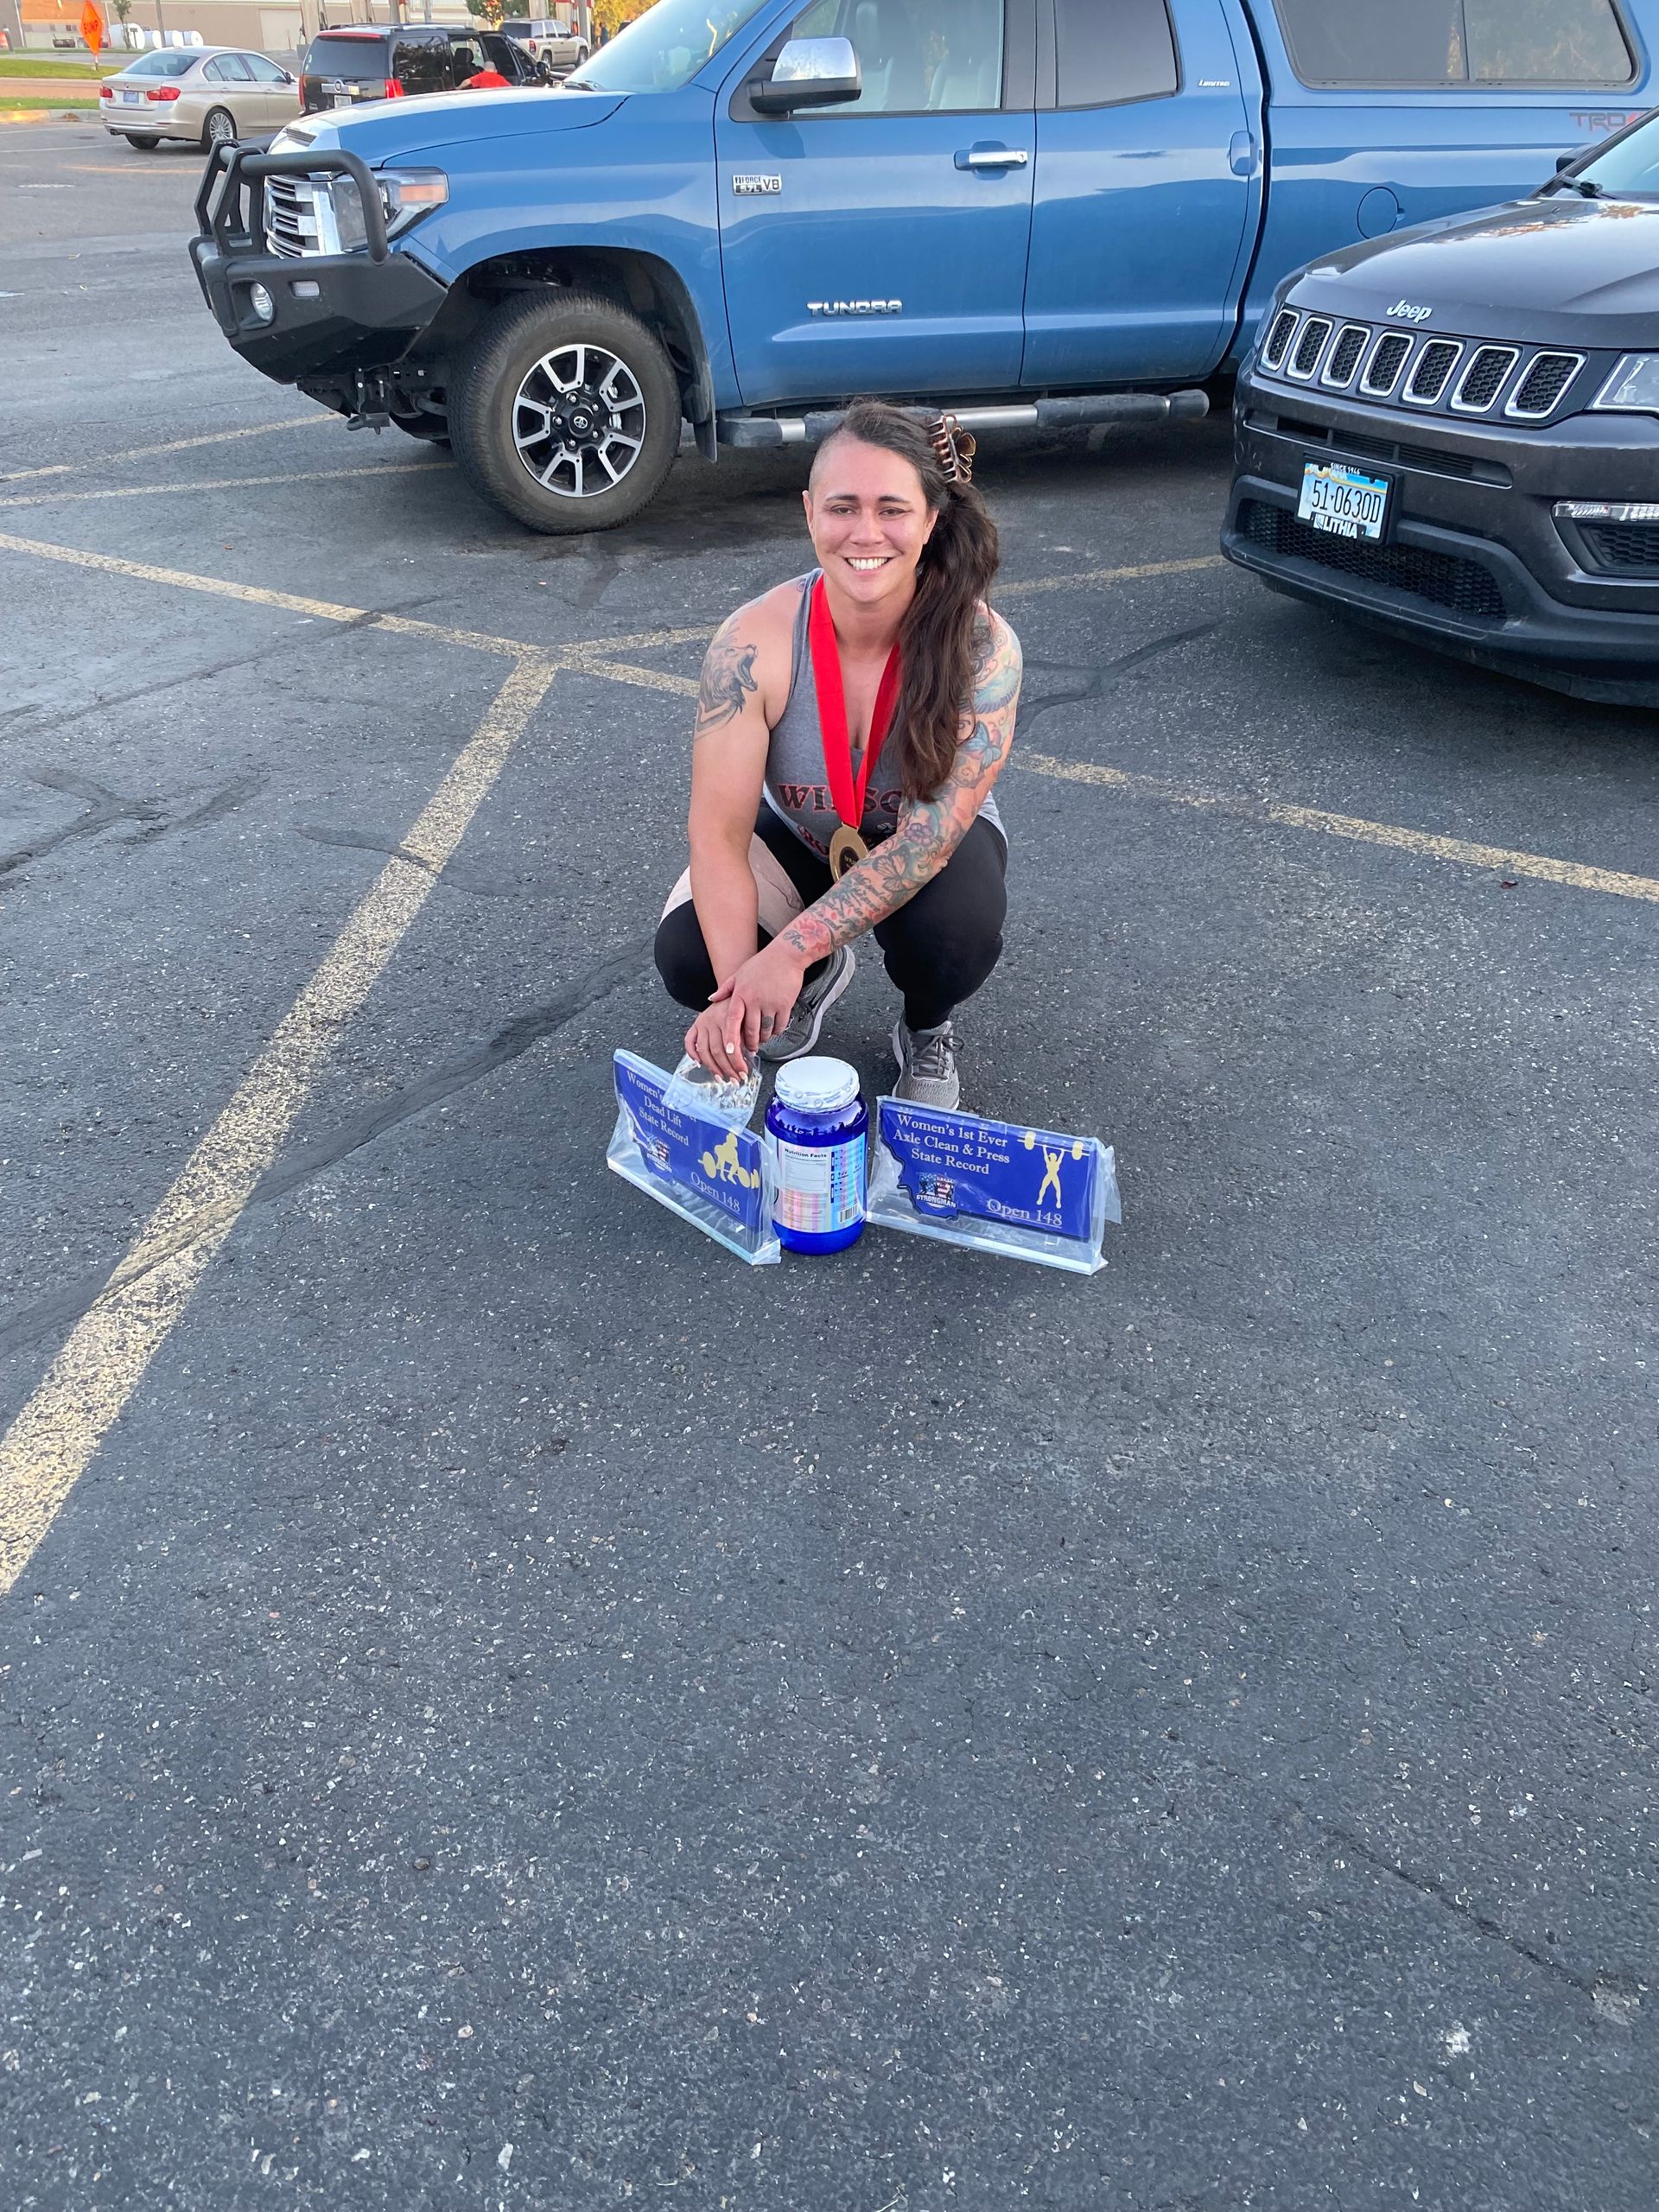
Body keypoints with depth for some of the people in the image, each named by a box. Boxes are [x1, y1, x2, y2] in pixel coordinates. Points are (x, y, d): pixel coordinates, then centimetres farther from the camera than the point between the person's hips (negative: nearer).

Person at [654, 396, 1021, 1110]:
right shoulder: (754, 643, -27)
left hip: (931, 847, -1)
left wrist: (787, 951, -40)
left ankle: (927, 1029, 4)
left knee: (958, 926, -35)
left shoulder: (980, 645, -30)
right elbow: (719, 832, -26)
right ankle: (821, 975, 13)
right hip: (798, 838, 2)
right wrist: (738, 985, -40)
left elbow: (926, 840, -32)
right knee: (688, 957, -24)